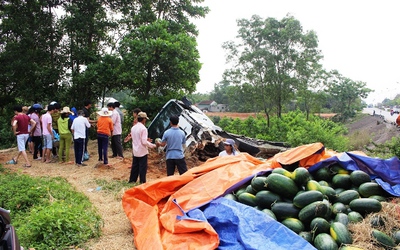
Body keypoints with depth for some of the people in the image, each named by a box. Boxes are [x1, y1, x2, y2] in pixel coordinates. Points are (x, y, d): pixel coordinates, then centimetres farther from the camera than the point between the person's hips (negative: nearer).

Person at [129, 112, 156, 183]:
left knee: (134, 167, 17)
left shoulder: (133, 127, 6)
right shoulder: (143, 128, -17)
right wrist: (152, 145, -7)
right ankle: (142, 182, 6)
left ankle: (132, 180, 24)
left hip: (135, 151, 7)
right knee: (143, 168, 2)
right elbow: (144, 142, -19)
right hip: (142, 151, -7)